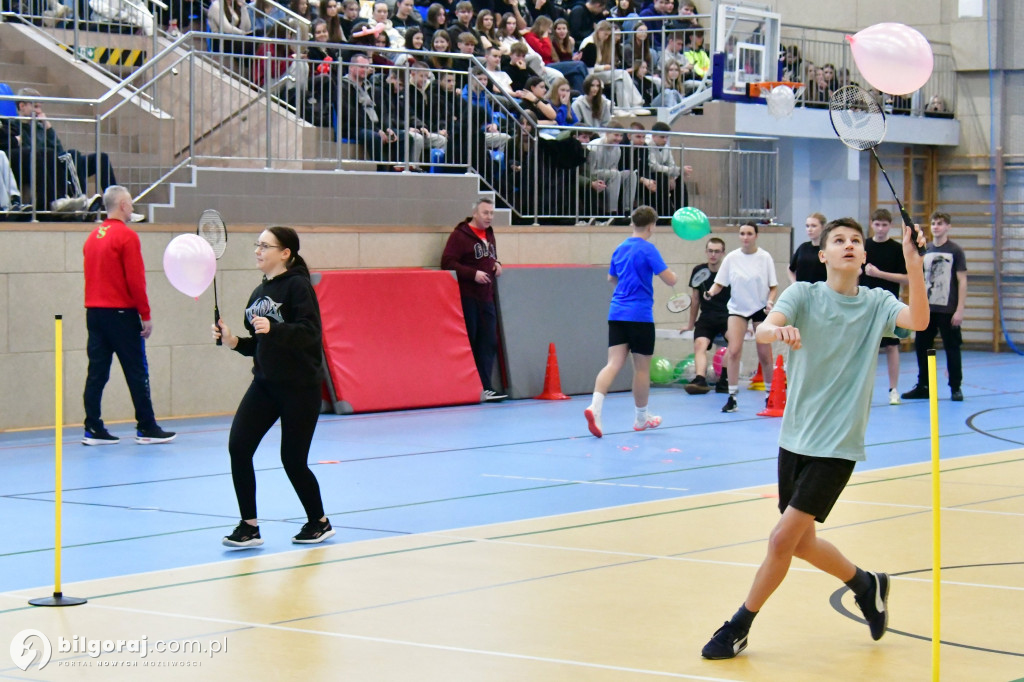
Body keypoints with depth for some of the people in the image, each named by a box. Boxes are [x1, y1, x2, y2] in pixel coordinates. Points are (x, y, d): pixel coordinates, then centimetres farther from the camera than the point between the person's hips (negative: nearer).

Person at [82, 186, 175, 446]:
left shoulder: (93, 237, 10)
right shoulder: (127, 236, -11)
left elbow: (92, 276, 14)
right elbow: (135, 280, -14)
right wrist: (146, 315, -9)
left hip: (94, 313, 7)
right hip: (121, 313, -7)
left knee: (97, 373, 6)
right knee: (137, 372, 1)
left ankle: (93, 429, 4)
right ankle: (146, 429, 5)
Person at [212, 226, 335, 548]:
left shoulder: (297, 285, -10)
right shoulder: (258, 293, 13)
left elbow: (309, 332, -22)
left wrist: (273, 329, -35)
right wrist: (234, 341, 0)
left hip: (300, 387, -7)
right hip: (265, 383, 7)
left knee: (293, 460, 0)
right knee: (238, 446, -9)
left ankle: (319, 523, 23)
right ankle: (249, 526, -1)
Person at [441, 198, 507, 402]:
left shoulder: (489, 235, 17)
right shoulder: (460, 235, -7)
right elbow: (447, 263, -14)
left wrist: (496, 265, 10)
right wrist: (473, 274, -19)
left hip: (487, 298, 7)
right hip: (467, 298, -7)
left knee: (489, 343, 1)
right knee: (468, 344, -4)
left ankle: (484, 388, 2)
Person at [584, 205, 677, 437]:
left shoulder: (620, 249, 12)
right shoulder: (648, 249, -9)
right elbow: (670, 280, -12)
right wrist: (671, 272, 10)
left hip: (617, 314, 6)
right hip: (640, 315, -6)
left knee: (614, 363, -4)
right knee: (642, 368, 8)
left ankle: (595, 406, -26)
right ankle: (641, 418, 21)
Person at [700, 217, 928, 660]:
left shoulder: (876, 304, -2)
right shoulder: (803, 294, -2)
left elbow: (918, 321, -21)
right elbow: (763, 330, -20)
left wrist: (914, 266, -36)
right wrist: (778, 331, -44)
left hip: (837, 447, -3)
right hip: (795, 437, 3)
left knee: (783, 539, -8)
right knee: (802, 543, 13)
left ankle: (738, 628, 10)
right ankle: (866, 585, 40)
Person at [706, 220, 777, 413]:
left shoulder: (765, 257, -6)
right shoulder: (732, 258, -3)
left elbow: (773, 287, -2)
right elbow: (719, 283, -1)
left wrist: (770, 302, -20)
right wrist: (711, 292, -21)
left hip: (761, 308, -1)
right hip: (737, 308, 1)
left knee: (764, 354, 3)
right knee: (733, 350, -12)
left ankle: (770, 393, 22)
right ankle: (732, 397, -7)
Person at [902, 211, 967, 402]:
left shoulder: (955, 250, -4)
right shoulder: (925, 250, 10)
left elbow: (962, 281, -6)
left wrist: (960, 309, -11)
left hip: (948, 310, -5)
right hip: (926, 308, 5)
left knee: (952, 348, 1)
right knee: (921, 347, 7)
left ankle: (956, 388, 10)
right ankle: (923, 387, 18)